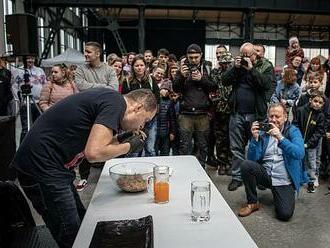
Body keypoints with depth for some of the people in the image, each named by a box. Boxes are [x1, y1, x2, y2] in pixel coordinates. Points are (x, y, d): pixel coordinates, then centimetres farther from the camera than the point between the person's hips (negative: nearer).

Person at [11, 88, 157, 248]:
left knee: (82, 222, 17)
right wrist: (128, 147, -10)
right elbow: (94, 153, -26)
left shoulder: (106, 97, 12)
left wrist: (119, 140, 10)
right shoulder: (116, 102, -16)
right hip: (42, 169, -10)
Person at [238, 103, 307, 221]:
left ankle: (277, 195, 16)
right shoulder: (262, 132, 2)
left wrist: (280, 138, -27)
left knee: (285, 214, -21)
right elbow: (252, 159, -5)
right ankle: (252, 203, -7)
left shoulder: (293, 131, 0)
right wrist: (255, 138, -18)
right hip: (265, 174, 2)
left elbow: (300, 154, -19)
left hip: (284, 181, -2)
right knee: (245, 164, -27)